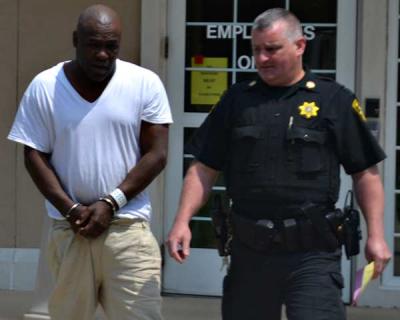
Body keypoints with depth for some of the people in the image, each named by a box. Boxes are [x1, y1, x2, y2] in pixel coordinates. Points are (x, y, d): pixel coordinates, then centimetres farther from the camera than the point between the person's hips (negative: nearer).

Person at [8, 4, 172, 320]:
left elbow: (156, 154, -2)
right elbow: (35, 156, 2)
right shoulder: (45, 87, 1)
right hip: (69, 229, 1)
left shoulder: (145, 84, -1)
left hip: (128, 228, -1)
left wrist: (111, 204, -11)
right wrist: (71, 209, -10)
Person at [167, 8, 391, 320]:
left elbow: (365, 174, 4)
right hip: (249, 251, 4)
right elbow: (204, 169, 12)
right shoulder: (237, 100, 11)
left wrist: (376, 235, -4)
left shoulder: (334, 100, 2)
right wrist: (183, 221, 0)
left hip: (312, 252, -3)